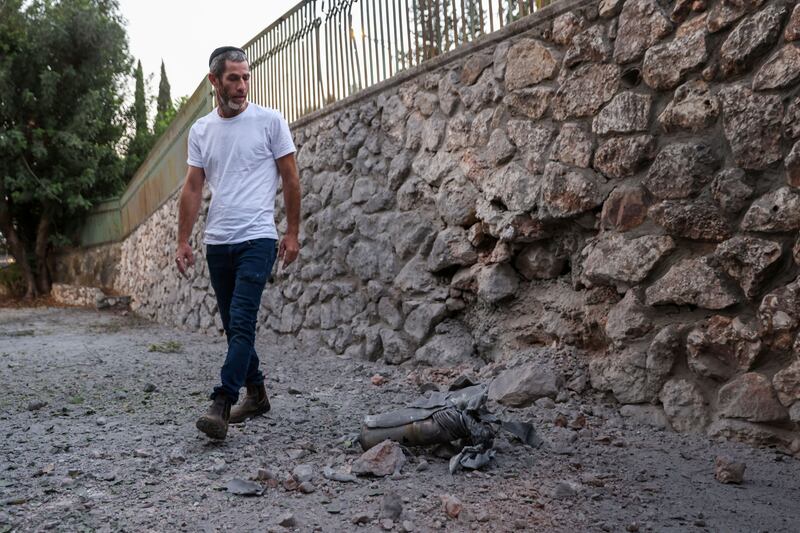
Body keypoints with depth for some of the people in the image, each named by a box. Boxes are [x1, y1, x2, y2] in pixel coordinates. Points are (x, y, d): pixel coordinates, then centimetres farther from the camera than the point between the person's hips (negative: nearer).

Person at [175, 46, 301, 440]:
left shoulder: (269, 121, -2)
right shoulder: (200, 130, 9)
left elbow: (290, 178, 0)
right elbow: (193, 188, 9)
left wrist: (293, 233, -4)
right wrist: (182, 241, 4)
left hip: (257, 239, -5)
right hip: (217, 243, 6)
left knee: (241, 323, -14)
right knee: (234, 325, 12)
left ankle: (221, 405, -13)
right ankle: (256, 393, 26)